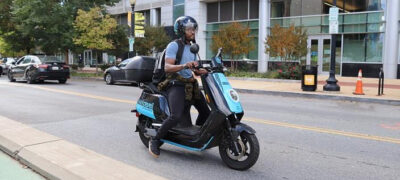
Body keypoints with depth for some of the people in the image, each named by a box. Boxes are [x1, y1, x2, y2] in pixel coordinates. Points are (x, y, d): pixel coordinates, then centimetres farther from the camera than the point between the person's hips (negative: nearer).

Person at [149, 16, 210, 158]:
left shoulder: (192, 47, 20)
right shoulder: (173, 45, -6)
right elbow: (167, 67, -17)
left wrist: (203, 71, 7)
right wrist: (184, 66, -33)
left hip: (190, 84, 8)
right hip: (175, 84, -8)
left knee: (206, 112, 6)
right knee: (176, 116, -25)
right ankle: (155, 140, -7)